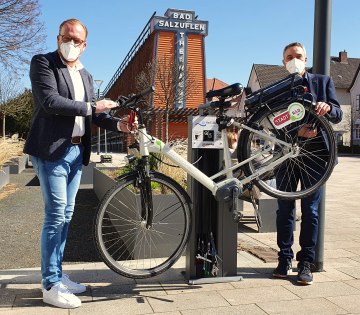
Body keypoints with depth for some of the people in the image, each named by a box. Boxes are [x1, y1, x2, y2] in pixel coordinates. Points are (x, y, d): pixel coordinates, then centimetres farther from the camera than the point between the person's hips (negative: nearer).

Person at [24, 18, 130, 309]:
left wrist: (118, 124, -4)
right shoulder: (43, 63, -3)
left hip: (76, 151, 7)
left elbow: (92, 113, 13)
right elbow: (51, 102, -18)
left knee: (66, 216, 12)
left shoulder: (85, 75, 17)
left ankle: (57, 275, 25)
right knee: (56, 216, -6)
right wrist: (91, 107, -16)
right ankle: (51, 286, 6)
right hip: (51, 150, -7)